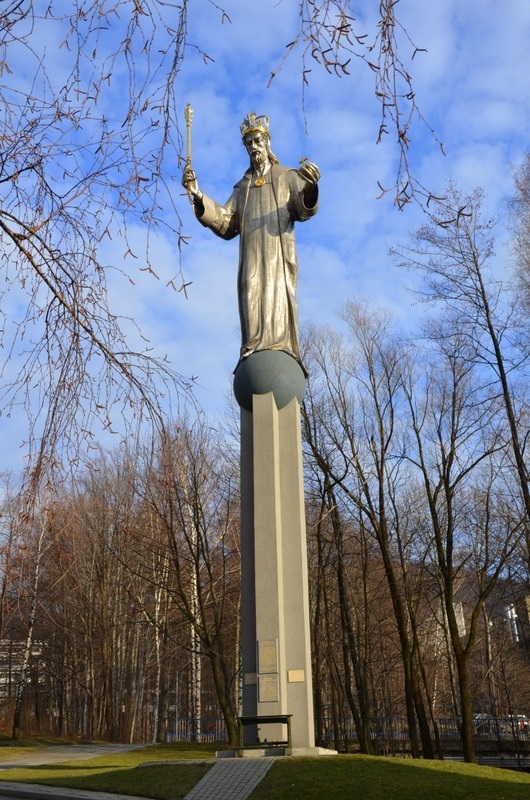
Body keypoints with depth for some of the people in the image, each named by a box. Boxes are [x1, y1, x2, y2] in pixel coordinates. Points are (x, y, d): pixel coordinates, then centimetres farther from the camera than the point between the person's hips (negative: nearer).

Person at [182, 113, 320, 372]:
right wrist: (198, 195, 5)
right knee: (252, 298, -10)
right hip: (251, 256, 3)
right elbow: (225, 224, 16)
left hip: (278, 253, -3)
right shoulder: (242, 187, 27)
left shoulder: (287, 177, 16)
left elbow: (305, 209, -2)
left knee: (278, 298, -16)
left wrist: (310, 187, -26)